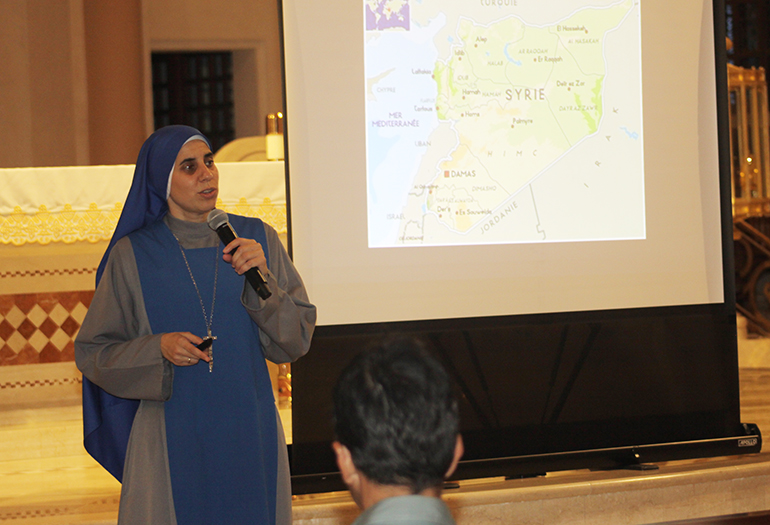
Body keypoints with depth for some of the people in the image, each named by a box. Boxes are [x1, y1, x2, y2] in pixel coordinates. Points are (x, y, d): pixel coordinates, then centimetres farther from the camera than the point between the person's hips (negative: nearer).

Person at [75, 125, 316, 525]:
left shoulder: (257, 239, 3)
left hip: (249, 432, 2)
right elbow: (92, 353, 0)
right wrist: (158, 349, -17)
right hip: (171, 439, -2)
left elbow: (296, 341, 0)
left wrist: (262, 279, -15)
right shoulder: (133, 255, -3)